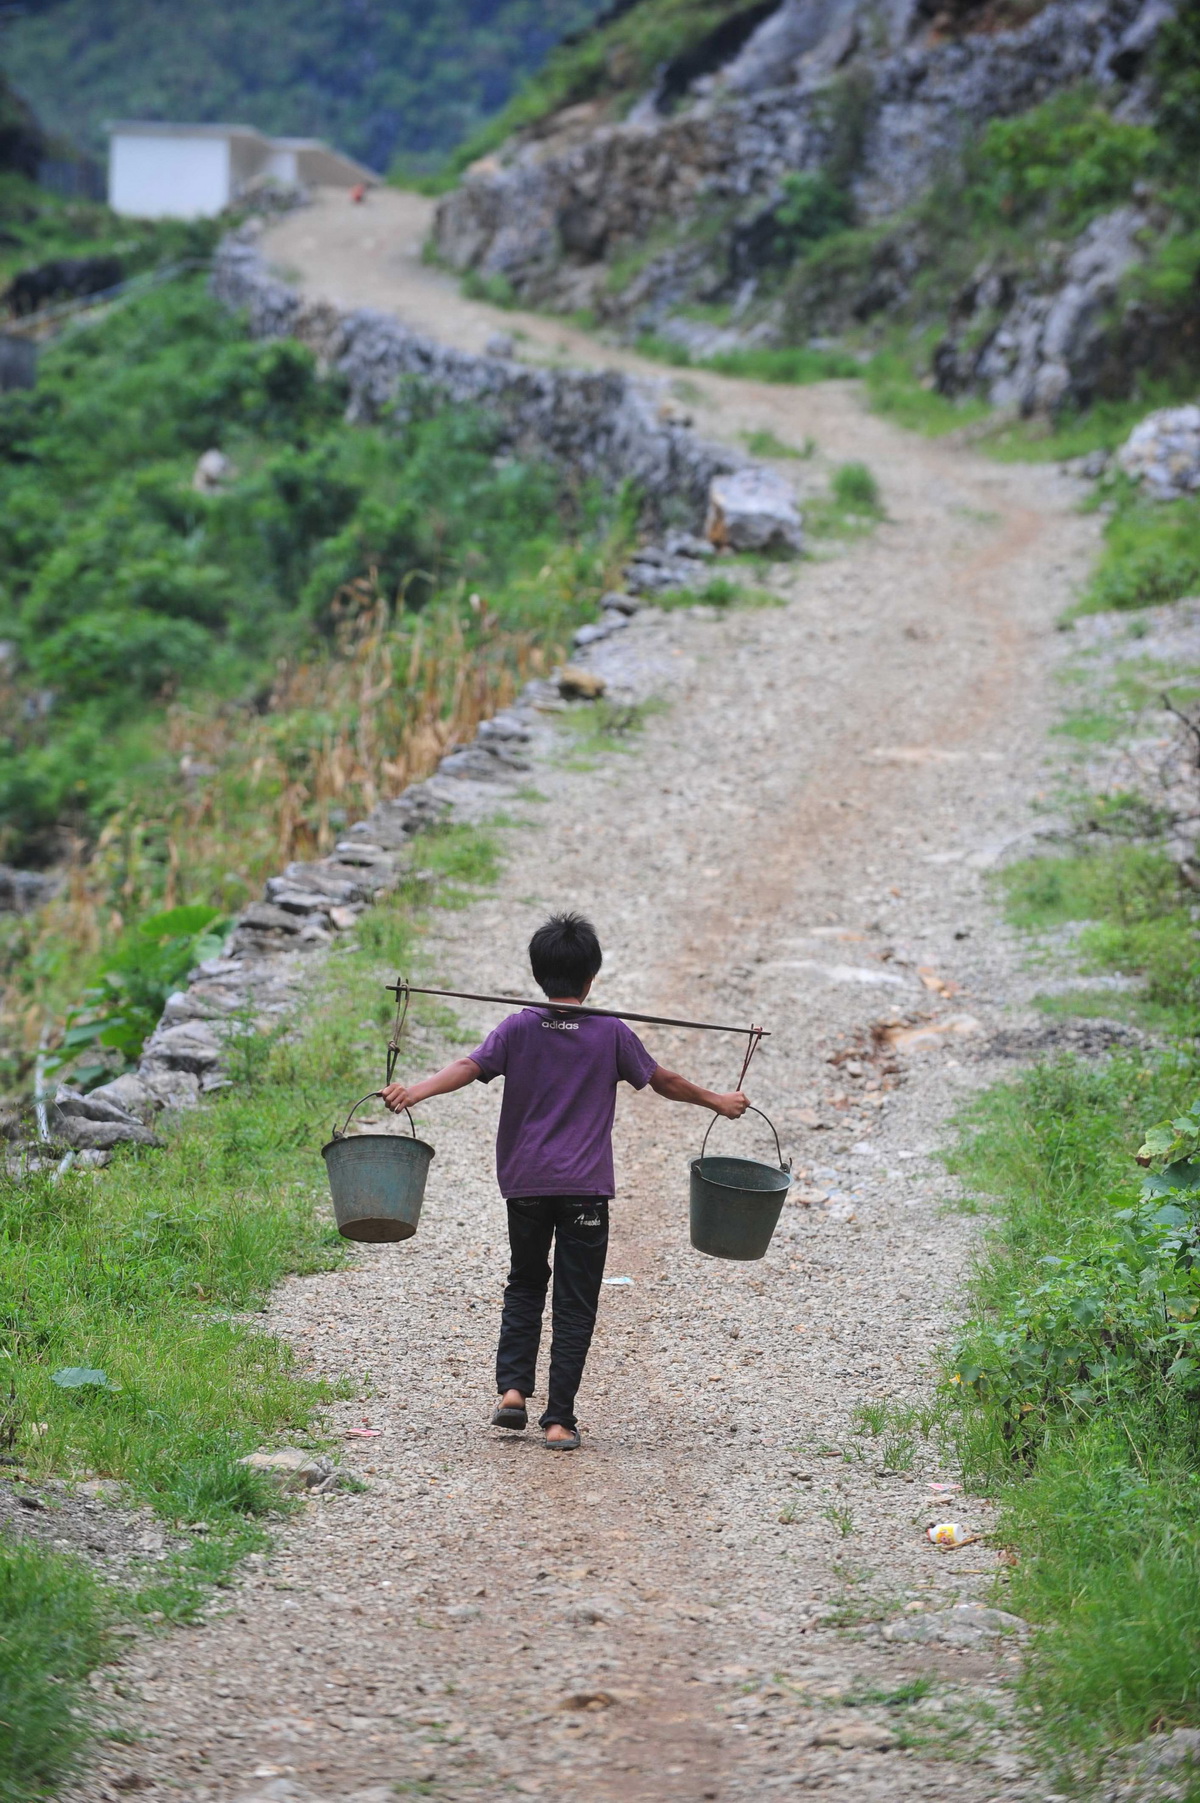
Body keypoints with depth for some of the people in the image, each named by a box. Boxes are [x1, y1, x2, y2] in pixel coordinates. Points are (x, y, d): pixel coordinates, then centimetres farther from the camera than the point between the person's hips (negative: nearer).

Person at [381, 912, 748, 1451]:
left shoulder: (518, 1028, -1)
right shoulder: (611, 1033, 0)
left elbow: (469, 1067, -16)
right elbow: (664, 1082, 11)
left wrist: (417, 1091, -24)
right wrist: (716, 1101, 26)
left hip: (525, 1184, 1)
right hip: (586, 1186, -1)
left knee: (525, 1284, 21)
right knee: (574, 1304, 4)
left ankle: (512, 1387, 4)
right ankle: (559, 1421, -1)